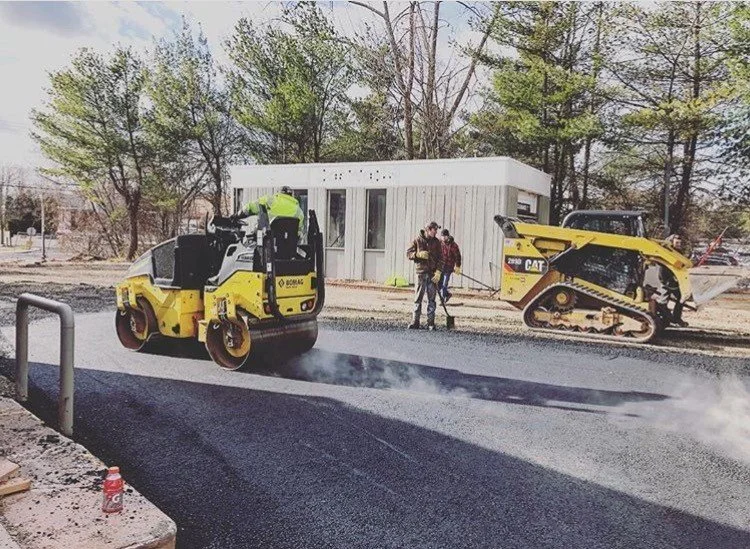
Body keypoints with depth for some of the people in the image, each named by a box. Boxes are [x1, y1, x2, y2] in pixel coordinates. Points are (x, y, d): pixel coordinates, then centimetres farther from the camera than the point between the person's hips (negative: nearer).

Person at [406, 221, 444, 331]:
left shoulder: (436, 242, 6)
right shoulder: (417, 240, 2)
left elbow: (440, 258, 4)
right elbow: (408, 253, 3)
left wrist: (438, 272, -8)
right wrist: (418, 254, -15)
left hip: (433, 273, 1)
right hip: (421, 272, -1)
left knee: (431, 299, 3)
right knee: (418, 298, 1)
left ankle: (431, 323, 8)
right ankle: (415, 322, 6)